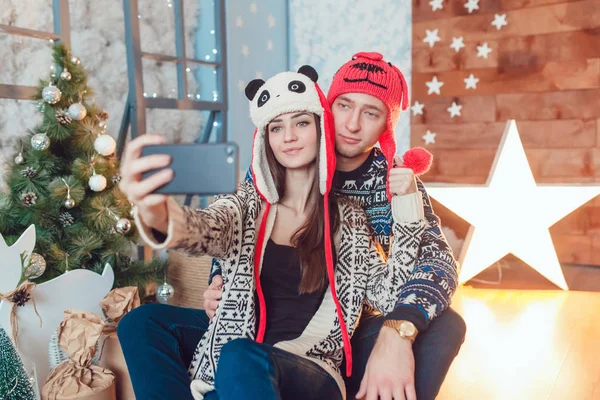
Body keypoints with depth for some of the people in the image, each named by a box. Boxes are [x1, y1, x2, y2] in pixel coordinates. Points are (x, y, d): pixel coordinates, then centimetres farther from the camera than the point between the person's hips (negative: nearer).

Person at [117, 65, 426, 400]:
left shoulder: (348, 218, 5)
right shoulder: (249, 201, 5)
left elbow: (388, 297, 1)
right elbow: (204, 232, -18)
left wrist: (406, 209, -6)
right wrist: (157, 215, -43)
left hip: (311, 373, -4)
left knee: (243, 360, -37)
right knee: (144, 323, -17)